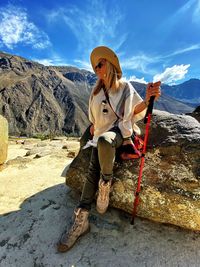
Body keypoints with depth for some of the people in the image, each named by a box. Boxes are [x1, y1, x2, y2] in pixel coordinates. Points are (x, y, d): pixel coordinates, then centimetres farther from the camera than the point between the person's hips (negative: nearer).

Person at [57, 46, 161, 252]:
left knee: (104, 140, -40)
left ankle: (106, 181, -14)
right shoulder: (96, 91, 14)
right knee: (92, 170, -13)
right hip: (100, 135, 4)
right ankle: (81, 220, -8)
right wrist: (93, 125, 12)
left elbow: (136, 110, 2)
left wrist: (147, 100, -17)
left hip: (120, 129, -4)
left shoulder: (126, 88, 3)